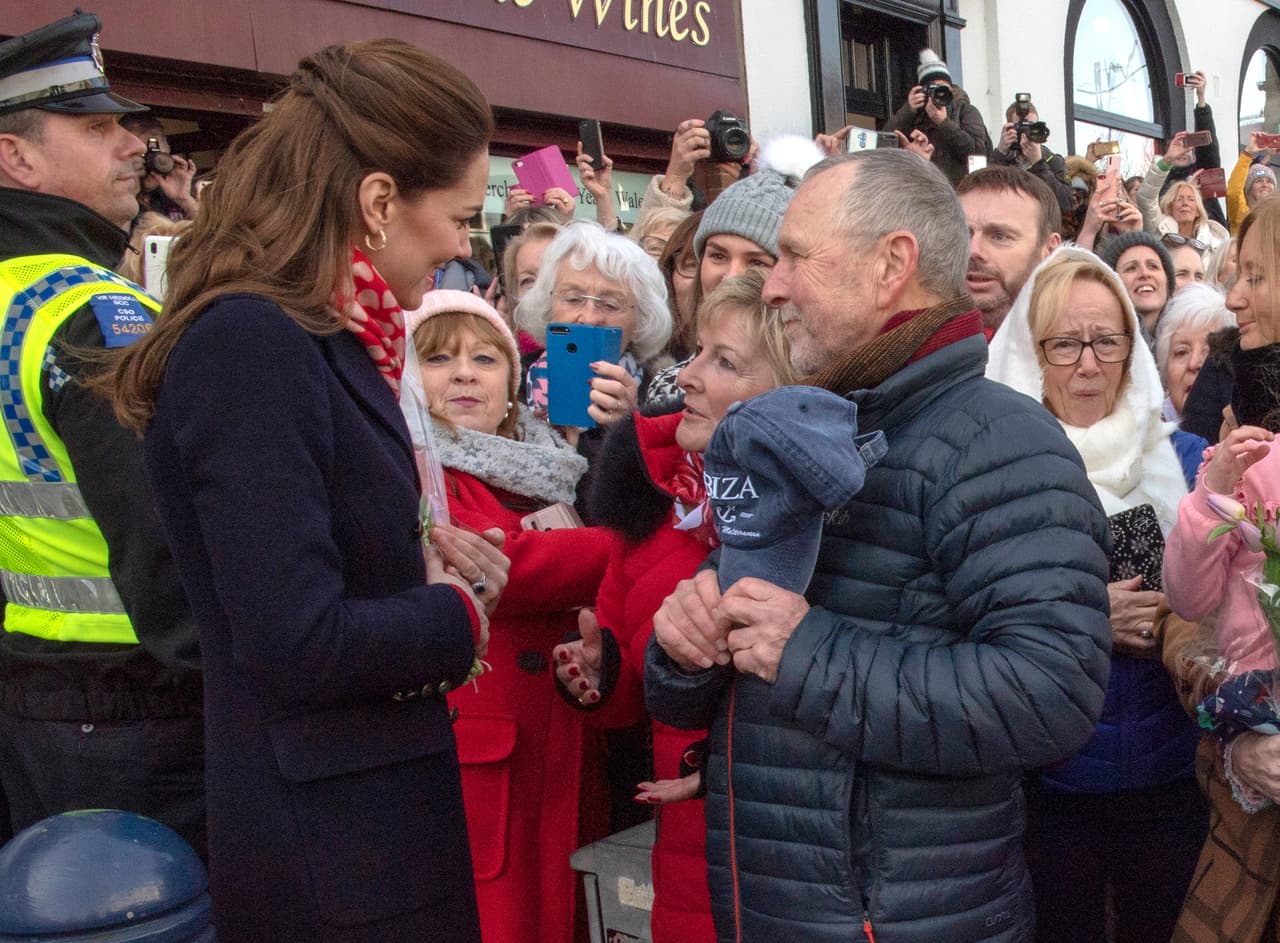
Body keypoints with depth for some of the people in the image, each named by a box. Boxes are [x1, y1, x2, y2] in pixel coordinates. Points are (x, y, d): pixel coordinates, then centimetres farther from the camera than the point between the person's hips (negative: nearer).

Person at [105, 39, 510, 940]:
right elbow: (296, 645, -27)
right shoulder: (250, 344, -22)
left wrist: (421, 556, -1)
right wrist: (458, 614, -12)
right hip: (329, 845, -9)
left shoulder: (319, 336, 6)